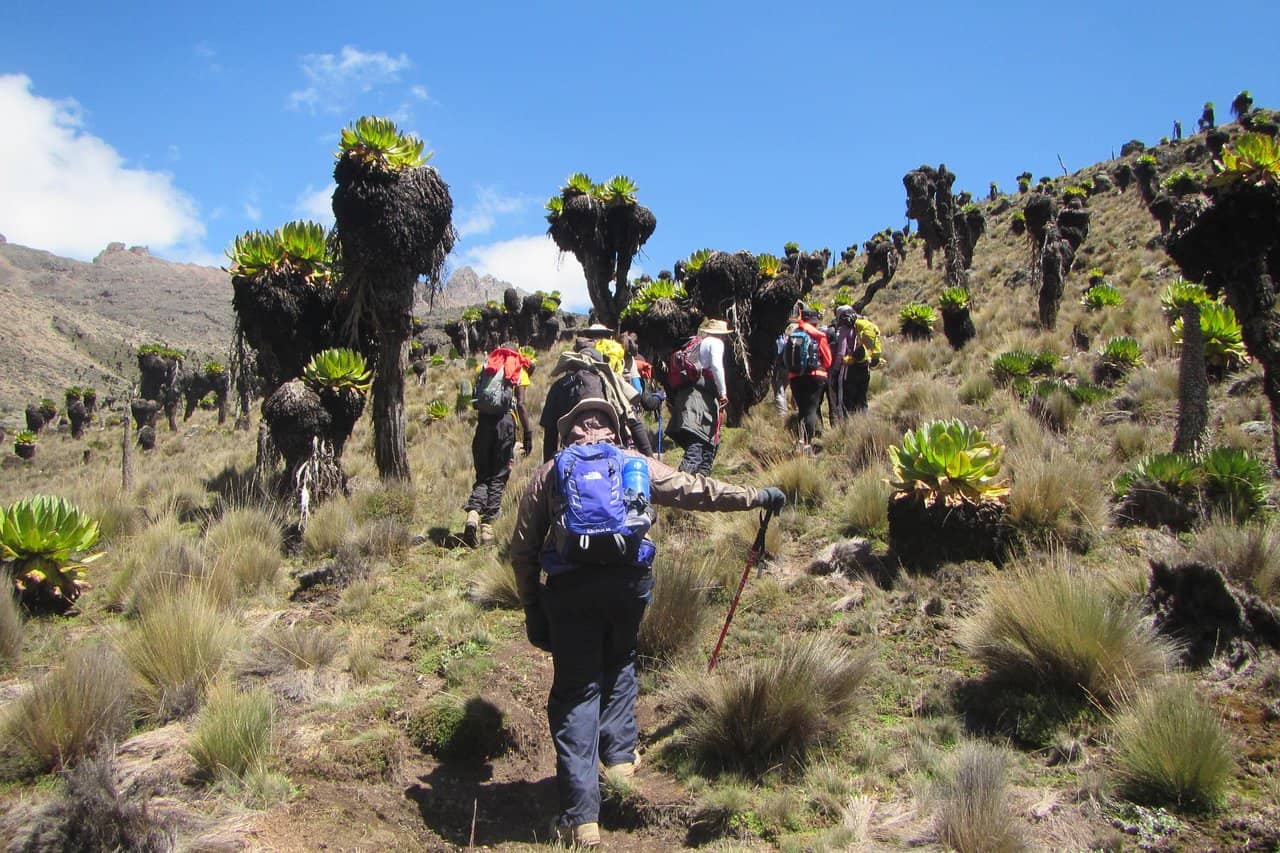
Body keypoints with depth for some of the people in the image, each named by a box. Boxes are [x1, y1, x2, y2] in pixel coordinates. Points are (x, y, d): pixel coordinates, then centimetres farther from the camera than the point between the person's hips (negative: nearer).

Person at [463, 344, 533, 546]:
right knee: (498, 477, 5)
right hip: (505, 421, -3)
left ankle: (473, 512, -14)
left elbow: (477, 397, 12)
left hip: (484, 421, 3)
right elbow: (521, 405, -4)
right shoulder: (518, 369, 7)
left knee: (482, 475, 11)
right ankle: (487, 526, -2)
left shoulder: (487, 365, 17)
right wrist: (528, 433, -2)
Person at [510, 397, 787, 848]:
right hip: (629, 578, 1)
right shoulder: (637, 464, 18)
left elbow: (523, 548, 11)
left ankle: (581, 816, 2)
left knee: (575, 691, 4)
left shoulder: (549, 472, 16)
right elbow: (698, 490, 20)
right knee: (618, 664, 30)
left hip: (570, 583, -1)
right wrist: (757, 496, 31)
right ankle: (620, 755, 31)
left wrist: (533, 609, 16)